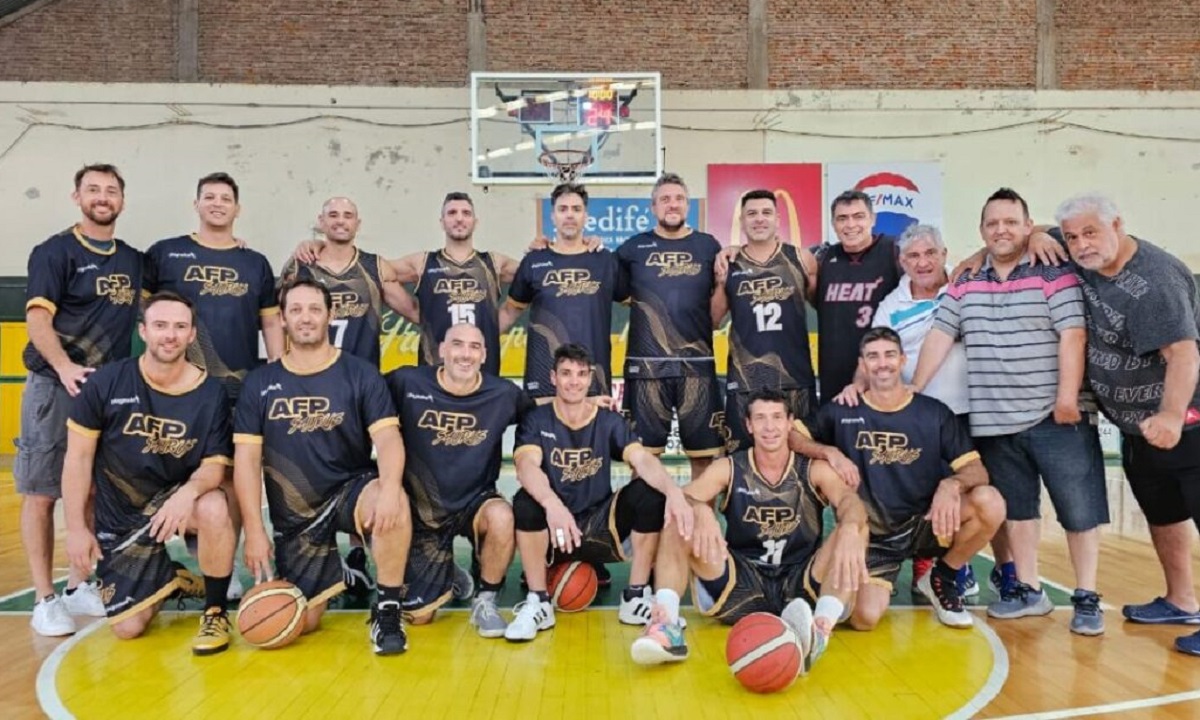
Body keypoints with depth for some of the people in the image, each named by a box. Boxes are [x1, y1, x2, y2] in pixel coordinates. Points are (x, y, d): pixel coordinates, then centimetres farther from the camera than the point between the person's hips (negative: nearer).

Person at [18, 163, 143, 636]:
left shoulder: (133, 260, 12)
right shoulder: (55, 252, -3)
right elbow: (37, 318, -12)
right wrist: (64, 367, -27)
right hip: (55, 387, -5)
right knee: (40, 492, 0)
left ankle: (79, 586, 23)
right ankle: (45, 599, 7)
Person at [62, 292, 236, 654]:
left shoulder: (211, 394, -13)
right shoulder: (107, 382, -11)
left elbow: (215, 465, -14)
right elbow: (78, 457, -5)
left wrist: (190, 490, -37)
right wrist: (76, 528, -6)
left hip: (174, 500, -1)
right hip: (119, 516, 1)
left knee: (214, 508, -37)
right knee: (128, 627, -2)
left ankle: (216, 612, -13)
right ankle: (168, 579, 33)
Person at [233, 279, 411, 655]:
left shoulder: (361, 373, -4)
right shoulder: (260, 383, 1)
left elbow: (388, 438, -15)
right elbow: (246, 459, -2)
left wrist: (389, 489, -35)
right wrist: (255, 531, -10)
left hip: (351, 490, -2)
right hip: (294, 513, 2)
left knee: (394, 504, -37)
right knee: (300, 623, -2)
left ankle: (387, 609, -15)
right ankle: (334, 574, 33)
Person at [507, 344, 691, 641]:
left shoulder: (610, 422, 0)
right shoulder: (536, 421, -6)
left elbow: (644, 460, -17)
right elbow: (526, 466, -26)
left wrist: (674, 492, -40)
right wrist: (552, 503, -49)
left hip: (599, 526, 2)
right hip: (552, 532, -2)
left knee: (652, 493, -21)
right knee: (525, 502, -33)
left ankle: (635, 598, -8)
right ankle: (538, 603, -15)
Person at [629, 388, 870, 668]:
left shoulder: (814, 469, 1)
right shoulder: (729, 468, 1)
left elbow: (850, 502, -20)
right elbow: (683, 498, -15)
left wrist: (849, 530, -44)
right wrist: (701, 513, -40)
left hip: (801, 586, 0)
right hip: (742, 587, 0)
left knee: (856, 527, -22)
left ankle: (821, 629, -42)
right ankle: (667, 625, -33)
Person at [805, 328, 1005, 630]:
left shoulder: (935, 413, -1)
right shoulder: (842, 412, -1)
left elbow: (977, 469, -6)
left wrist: (952, 484, -29)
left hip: (925, 525, 2)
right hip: (871, 536, -1)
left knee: (990, 502, -26)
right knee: (864, 617, -24)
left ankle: (942, 578, 2)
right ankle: (880, 583, 16)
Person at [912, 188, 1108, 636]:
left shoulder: (1054, 275, -5)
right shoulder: (964, 285, 9)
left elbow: (1072, 336, -11)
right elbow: (939, 337, 8)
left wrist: (1068, 397, -18)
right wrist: (914, 391, 4)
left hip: (1056, 420, -4)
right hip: (994, 423, 5)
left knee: (1079, 511, 3)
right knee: (1016, 509, 14)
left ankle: (1086, 599, 16)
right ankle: (1029, 590, 27)